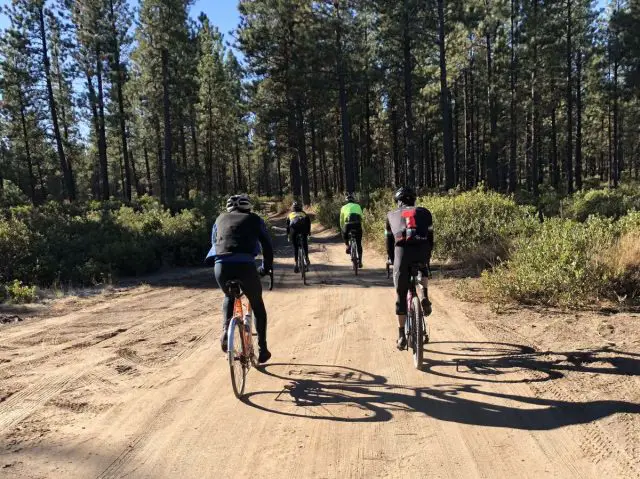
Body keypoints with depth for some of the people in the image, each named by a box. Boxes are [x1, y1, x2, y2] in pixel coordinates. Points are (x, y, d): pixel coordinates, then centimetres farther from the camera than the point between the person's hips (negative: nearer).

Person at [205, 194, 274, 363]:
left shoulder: (221, 219, 27)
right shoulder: (254, 219, 21)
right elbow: (267, 245, 21)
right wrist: (266, 268, 34)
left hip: (221, 266, 2)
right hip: (245, 266, -2)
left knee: (229, 297, 33)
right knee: (257, 305, 21)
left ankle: (225, 329, 11)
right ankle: (262, 349, 22)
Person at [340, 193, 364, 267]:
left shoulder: (344, 207, 20)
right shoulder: (358, 206, 23)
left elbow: (341, 221, 22)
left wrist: (342, 229, 35)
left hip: (348, 224, -1)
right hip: (357, 224, 1)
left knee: (344, 234, 33)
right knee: (359, 244, 13)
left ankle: (347, 246, 11)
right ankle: (360, 261, 12)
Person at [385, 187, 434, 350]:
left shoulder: (391, 215, 29)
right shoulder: (424, 212, 27)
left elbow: (389, 240, 31)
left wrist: (391, 259, 43)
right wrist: (428, 257, 39)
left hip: (402, 251, 0)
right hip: (422, 250, 1)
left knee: (401, 295, 12)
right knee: (423, 268, 38)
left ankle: (401, 335, 14)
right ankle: (424, 297, 14)